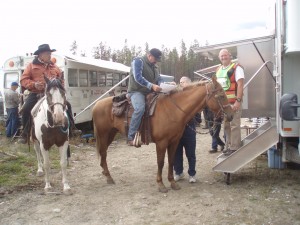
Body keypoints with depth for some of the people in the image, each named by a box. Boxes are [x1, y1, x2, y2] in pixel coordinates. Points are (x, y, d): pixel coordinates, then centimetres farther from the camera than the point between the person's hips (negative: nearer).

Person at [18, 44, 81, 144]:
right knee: (26, 109, -23)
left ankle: (72, 128, 6)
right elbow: (23, 80, -2)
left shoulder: (54, 67, 13)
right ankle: (25, 133, -7)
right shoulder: (31, 66, 2)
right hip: (36, 93, -3)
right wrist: (33, 84, -20)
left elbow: (61, 79, 20)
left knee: (67, 105, -5)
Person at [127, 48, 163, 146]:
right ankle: (131, 137, -31)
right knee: (140, 108, -35)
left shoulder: (155, 66, 17)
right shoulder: (138, 61, -8)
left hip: (150, 93, 9)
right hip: (136, 91, -9)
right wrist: (151, 86, -32)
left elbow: (159, 79, 18)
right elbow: (138, 77, -21)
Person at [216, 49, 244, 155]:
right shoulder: (218, 70, 15)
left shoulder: (236, 68, -8)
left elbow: (240, 85, -15)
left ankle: (234, 147, 0)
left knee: (234, 125, -6)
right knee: (226, 125, 14)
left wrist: (238, 101, -22)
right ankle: (228, 146, 24)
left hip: (233, 102, -8)